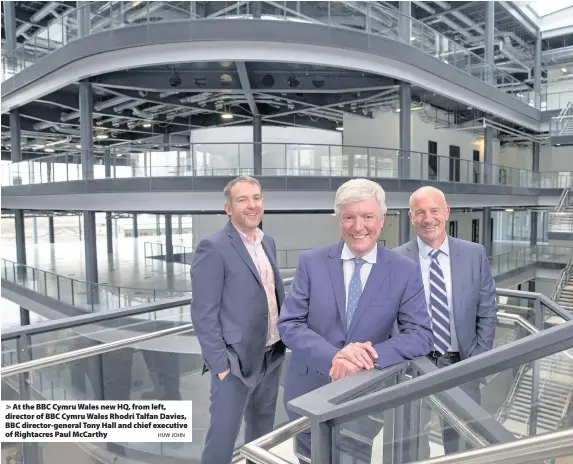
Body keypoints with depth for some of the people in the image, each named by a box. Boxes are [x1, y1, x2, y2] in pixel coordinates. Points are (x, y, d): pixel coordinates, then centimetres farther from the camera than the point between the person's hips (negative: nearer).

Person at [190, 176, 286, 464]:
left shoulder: (268, 242, 8)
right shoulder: (213, 247, -16)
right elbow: (203, 313, -16)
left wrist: (283, 339, 11)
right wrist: (220, 363, -17)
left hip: (271, 355, 7)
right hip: (236, 360, -7)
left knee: (263, 429, 22)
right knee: (223, 435, 6)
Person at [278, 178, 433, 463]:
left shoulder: (406, 271, -8)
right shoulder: (311, 262, -7)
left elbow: (421, 336, -10)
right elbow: (288, 324, -10)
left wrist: (370, 355, -27)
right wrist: (332, 356, -26)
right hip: (310, 389, 1)